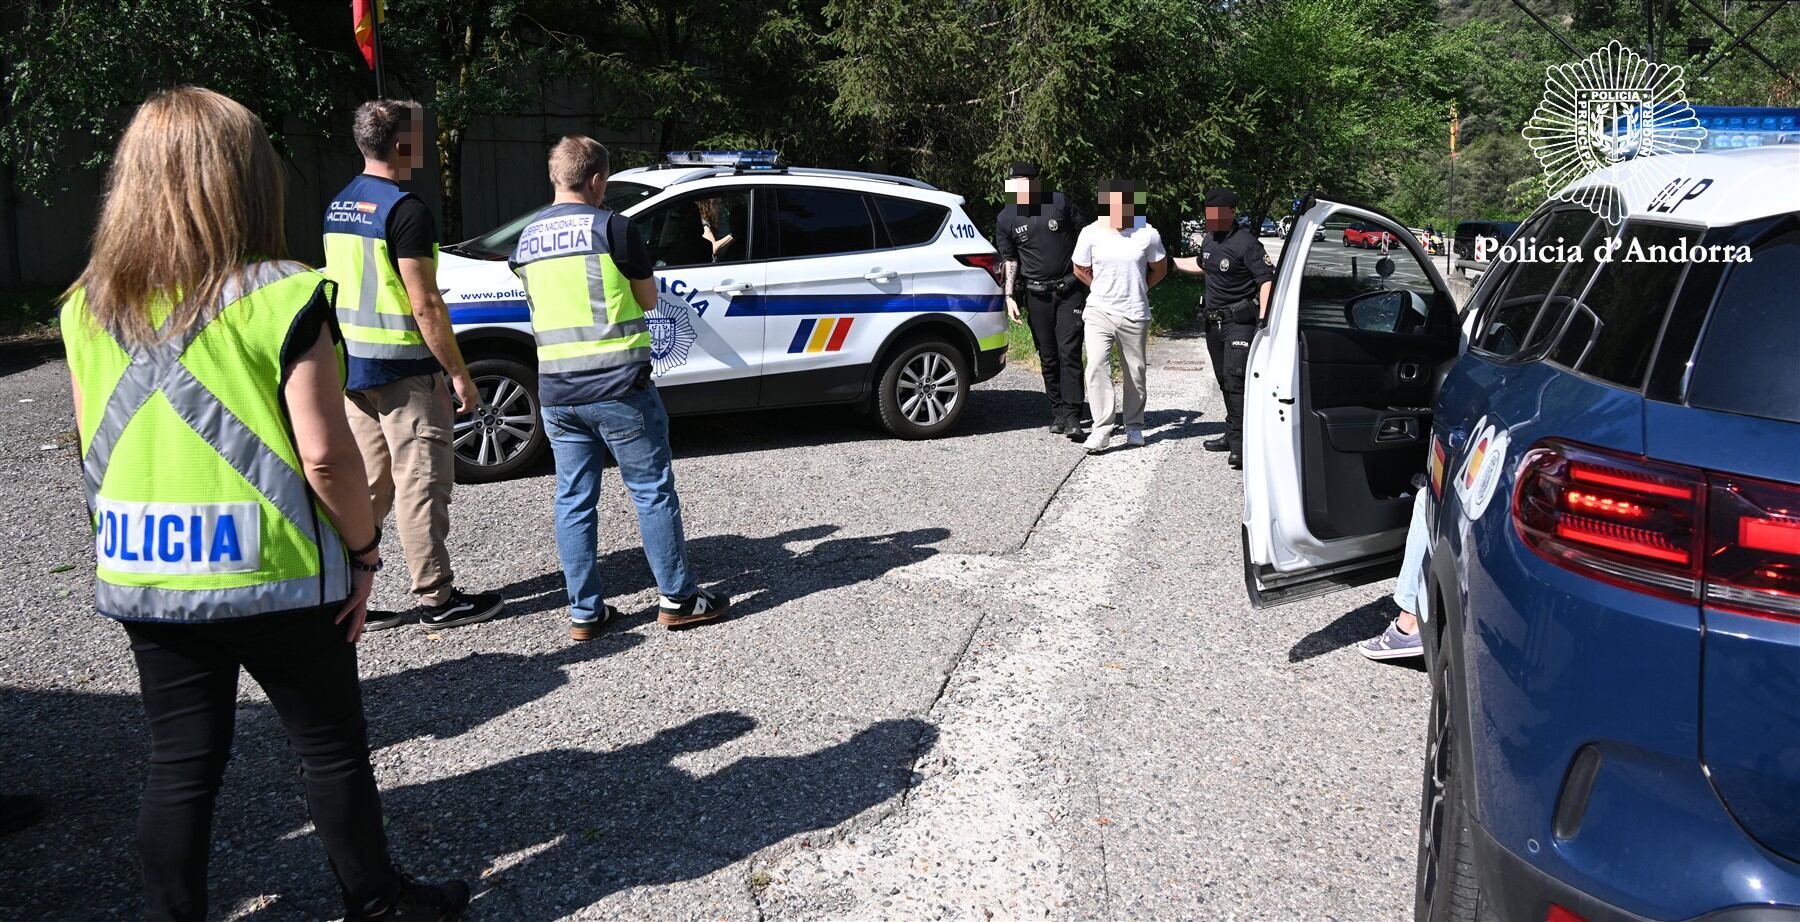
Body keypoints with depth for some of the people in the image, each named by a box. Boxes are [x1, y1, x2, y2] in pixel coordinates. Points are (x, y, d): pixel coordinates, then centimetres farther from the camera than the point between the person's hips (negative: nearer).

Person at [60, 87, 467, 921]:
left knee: (181, 766, 15)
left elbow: (97, 451, 7)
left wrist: (133, 543, 18)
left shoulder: (90, 308, 1)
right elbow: (325, 455, -17)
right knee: (332, 751, 13)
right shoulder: (280, 298, -16)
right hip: (271, 574, -4)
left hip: (142, 575, 5)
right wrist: (364, 549, -4)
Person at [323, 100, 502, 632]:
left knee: (366, 483, 14)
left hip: (352, 367, 8)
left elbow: (343, 287, 17)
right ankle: (438, 599, 9)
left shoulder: (339, 206, 12)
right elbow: (425, 305, -19)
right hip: (402, 370, -8)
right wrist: (459, 374, -13)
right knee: (420, 485, 0)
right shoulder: (405, 210, -16)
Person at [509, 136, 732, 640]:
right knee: (652, 491, 5)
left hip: (556, 391, 5)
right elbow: (648, 299, 1)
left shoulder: (527, 239, 10)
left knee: (574, 500, 10)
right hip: (618, 385, -5)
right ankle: (678, 598, 12)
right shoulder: (612, 227, -8)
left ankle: (584, 611, 14)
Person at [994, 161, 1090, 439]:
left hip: (1070, 290, -2)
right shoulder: (1006, 218, 3)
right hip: (1037, 295, 2)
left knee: (1069, 353, -10)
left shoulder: (1059, 202, -1)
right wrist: (1010, 296, -1)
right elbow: (1010, 260, 9)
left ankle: (1072, 418, -12)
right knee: (1048, 357, 8)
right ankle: (1057, 413, 19)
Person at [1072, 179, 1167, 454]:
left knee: (1135, 372, 9)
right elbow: (1080, 270, 10)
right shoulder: (1091, 233, -5)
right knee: (1096, 365, -17)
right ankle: (1102, 428, -16)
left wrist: (1136, 289, 13)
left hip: (1135, 315, 1)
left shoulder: (1147, 233, -6)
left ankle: (1134, 427, 25)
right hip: (1099, 311, 0)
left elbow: (1160, 269, 10)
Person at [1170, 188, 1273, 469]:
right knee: (1225, 380, 14)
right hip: (1214, 320, 9)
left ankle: (1240, 444, -19)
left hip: (1240, 321, -9)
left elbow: (1267, 279, -19)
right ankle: (1233, 435, 23)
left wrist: (1263, 320, -27)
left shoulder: (1245, 243, -15)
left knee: (1235, 377, -17)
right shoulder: (1209, 240, 11)